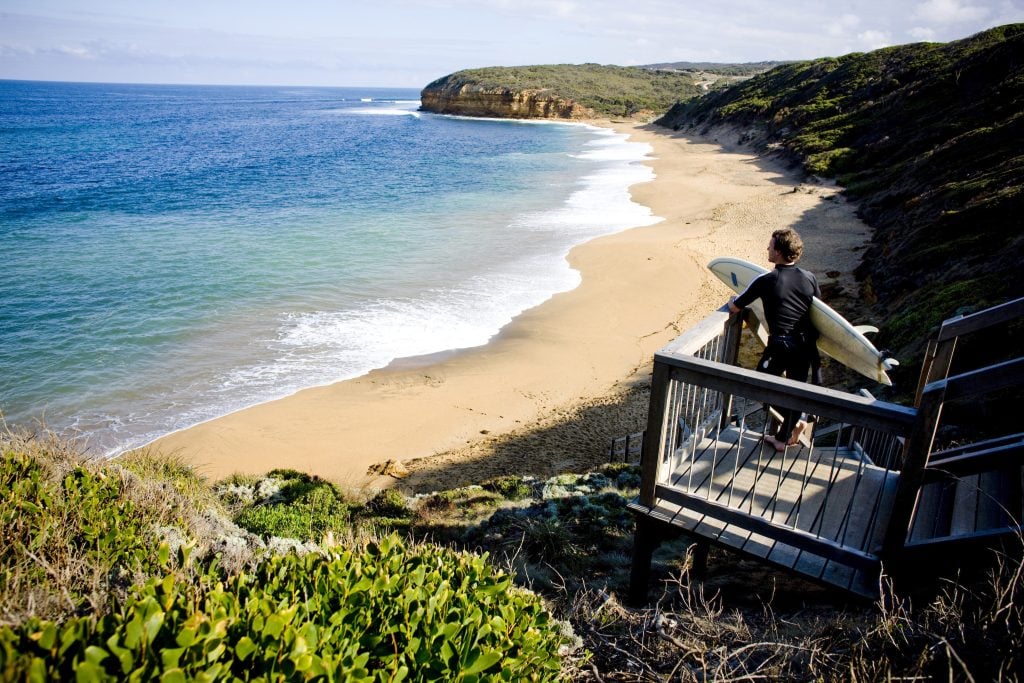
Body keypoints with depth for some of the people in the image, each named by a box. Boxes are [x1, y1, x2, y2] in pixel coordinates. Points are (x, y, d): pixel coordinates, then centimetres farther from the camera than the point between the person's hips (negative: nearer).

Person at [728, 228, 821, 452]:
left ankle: (796, 420, 4)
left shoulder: (766, 281, -11)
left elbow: (735, 307, -3)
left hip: (780, 345, -5)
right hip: (805, 344, 5)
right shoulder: (809, 278, 2)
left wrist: (732, 299, 20)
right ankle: (783, 437, 27)